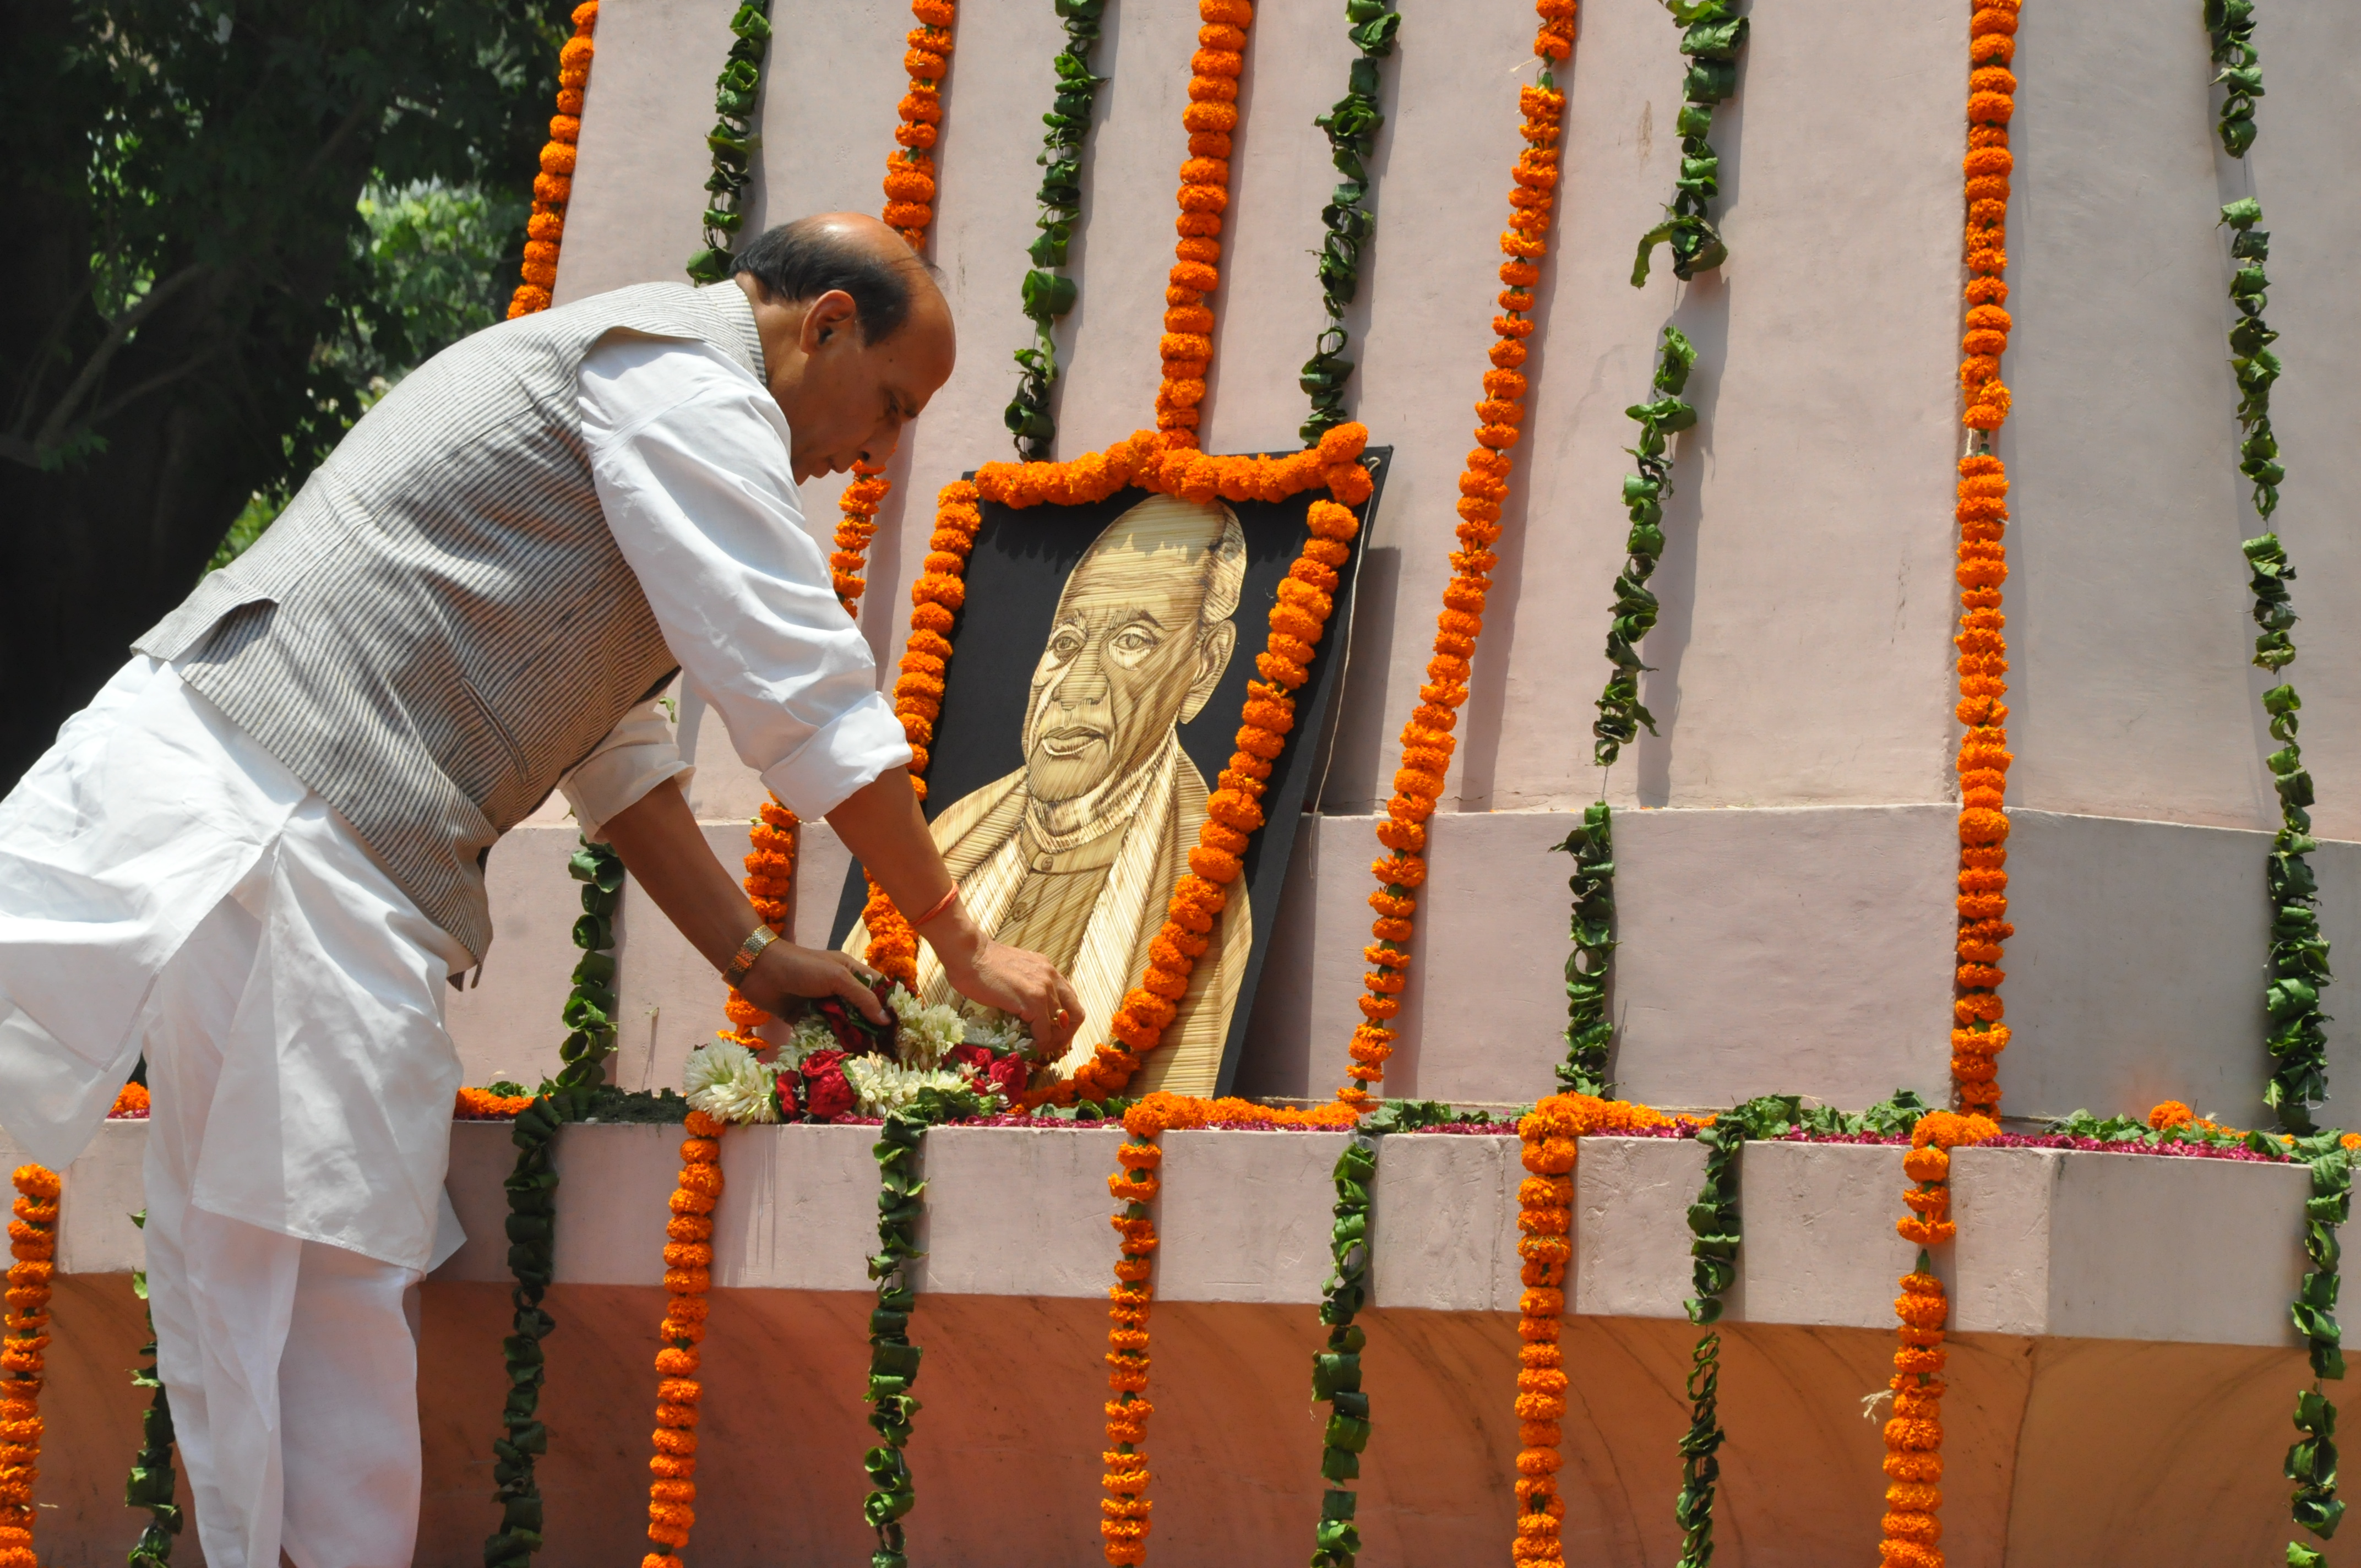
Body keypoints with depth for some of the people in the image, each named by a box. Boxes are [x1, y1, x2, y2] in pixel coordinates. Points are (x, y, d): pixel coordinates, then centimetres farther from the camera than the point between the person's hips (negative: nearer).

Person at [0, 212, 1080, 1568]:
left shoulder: (625, 384, 28)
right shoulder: (689, 379, -5)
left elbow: (612, 748, 30)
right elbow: (812, 702, -7)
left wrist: (751, 958, 26)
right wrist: (962, 943, 1)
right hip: (276, 835, -11)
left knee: (242, 1290, 11)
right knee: (331, 1273, -8)